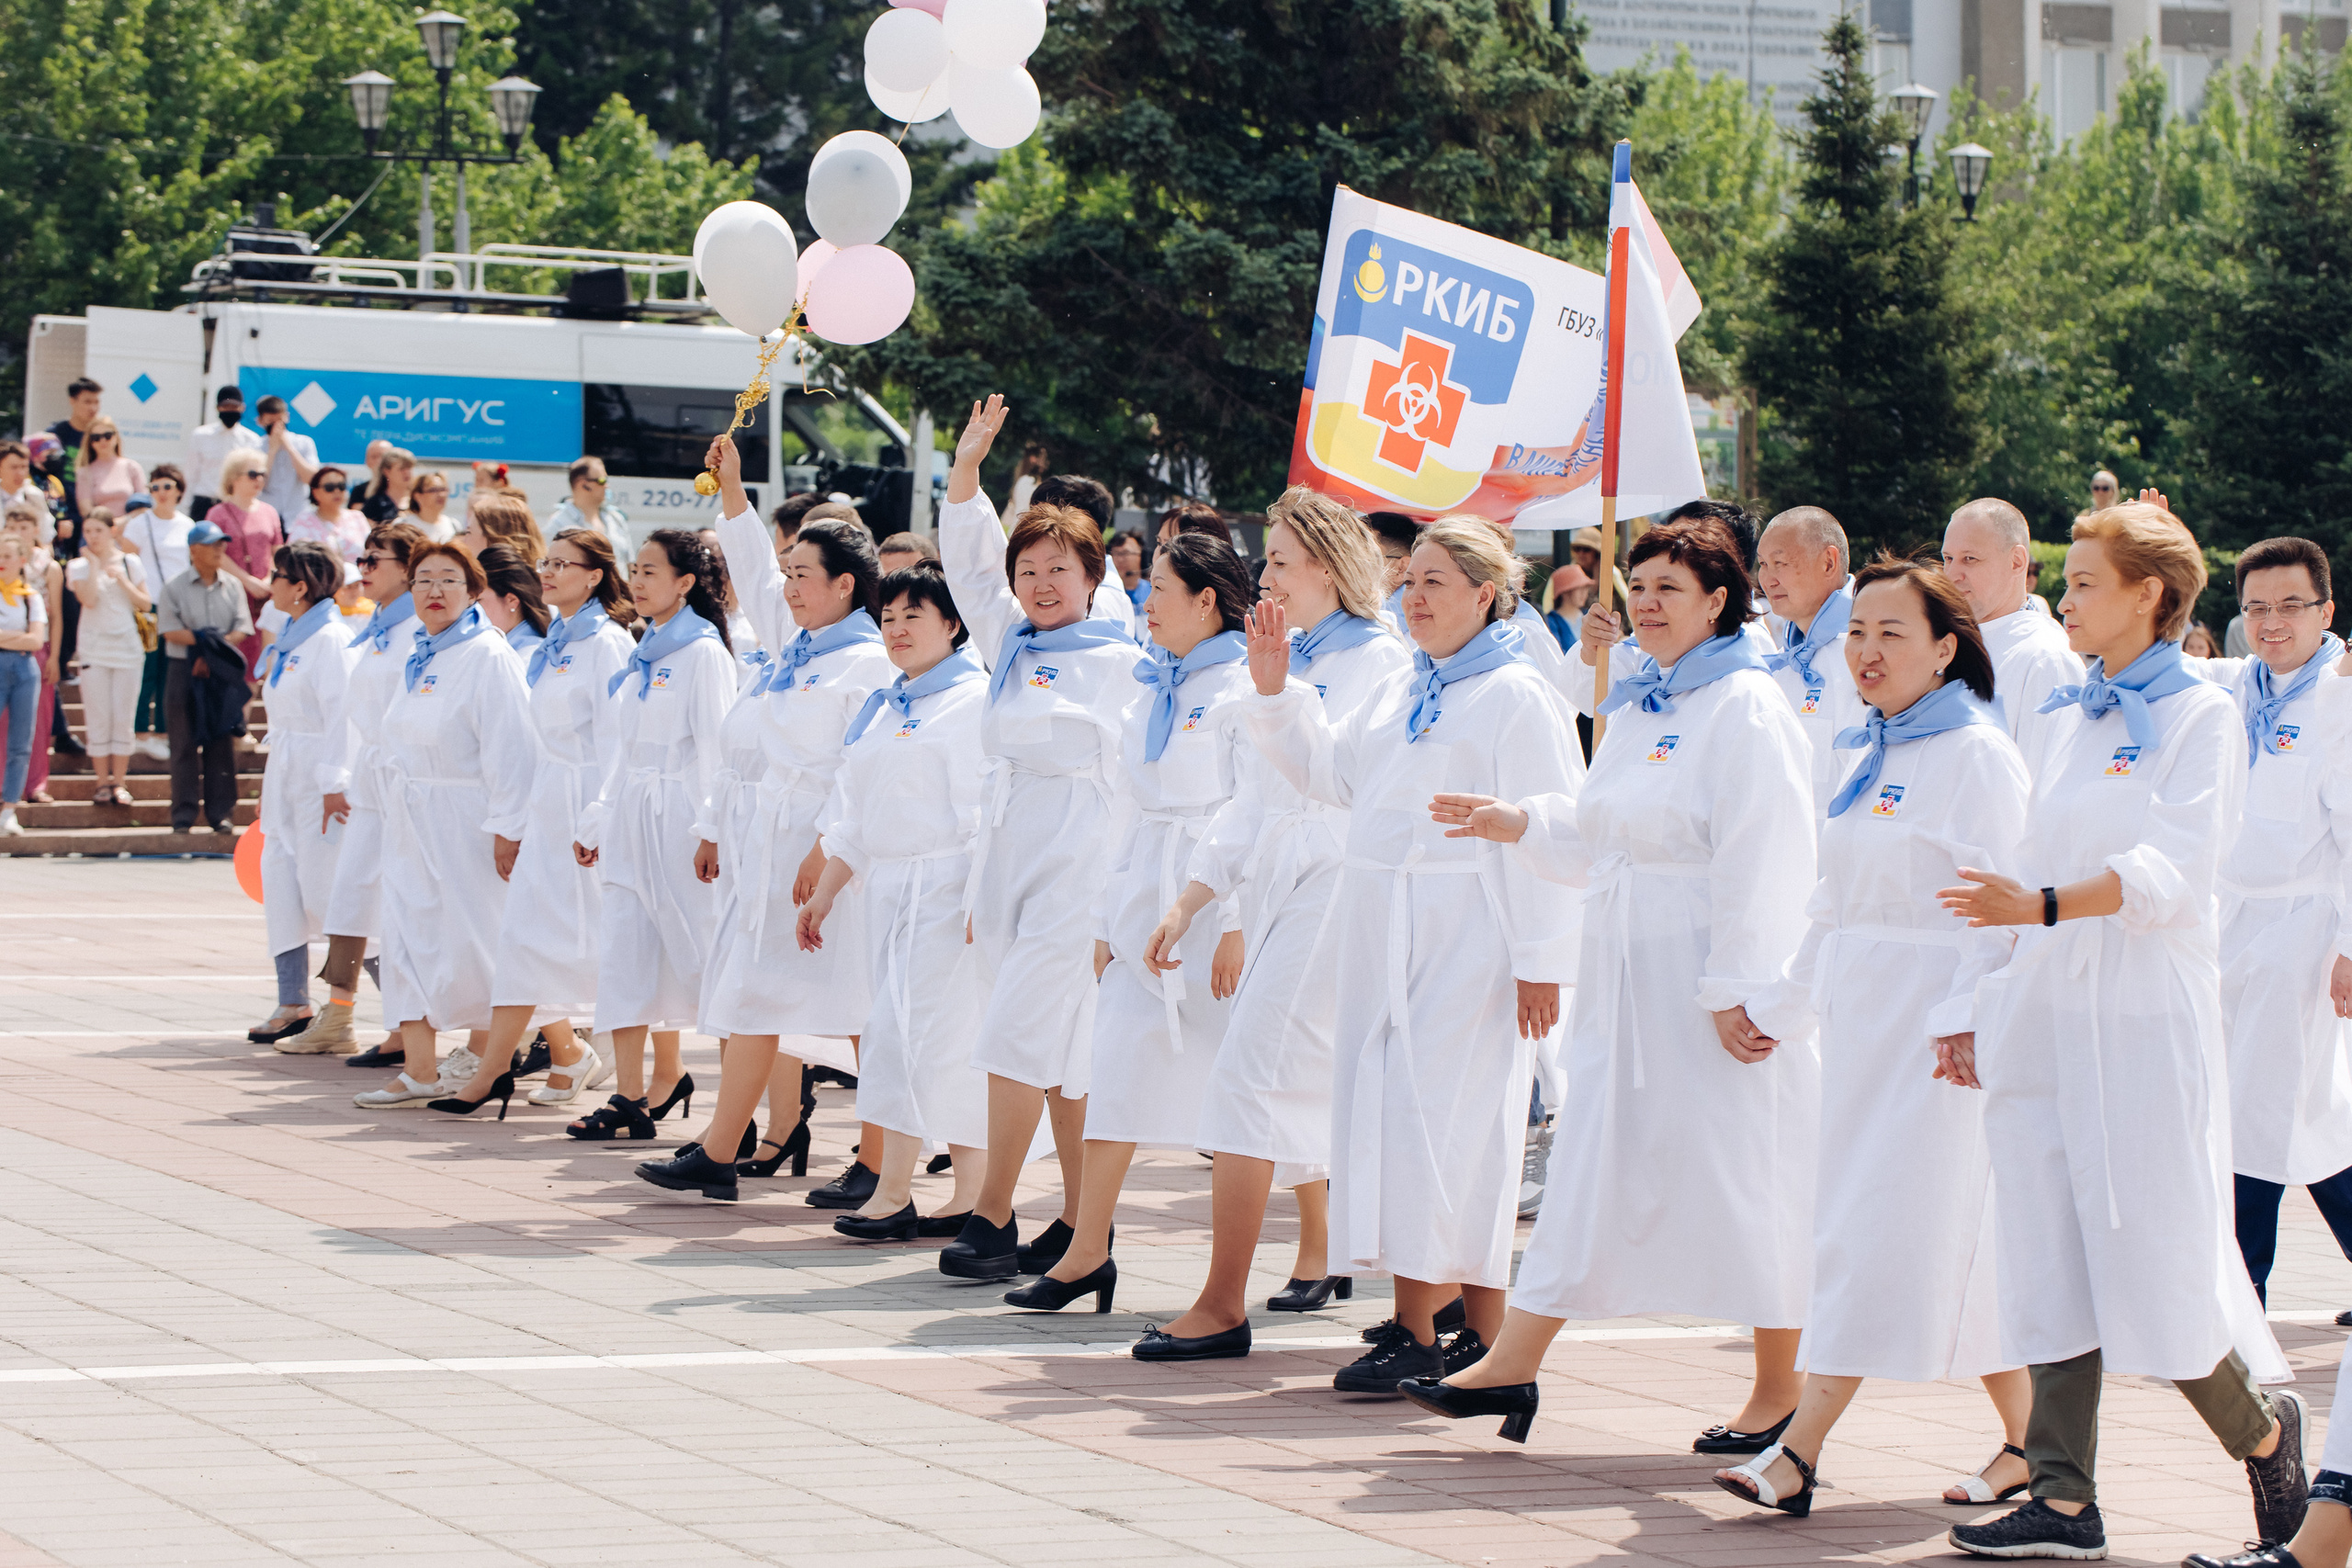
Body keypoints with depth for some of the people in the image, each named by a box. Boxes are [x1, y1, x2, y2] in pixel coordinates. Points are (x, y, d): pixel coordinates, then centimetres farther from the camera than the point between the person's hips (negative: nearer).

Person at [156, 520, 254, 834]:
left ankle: (221, 813, 5)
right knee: (186, 743, -1)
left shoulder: (232, 586, 9)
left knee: (223, 743, 1)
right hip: (184, 671, -2)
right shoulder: (175, 588, 2)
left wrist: (212, 653, -13)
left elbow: (242, 629, 1)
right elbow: (170, 631, -7)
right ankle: (184, 815, 3)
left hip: (223, 674, 2)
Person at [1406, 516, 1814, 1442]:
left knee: (1738, 1168, -1)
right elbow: (1596, 838, 25)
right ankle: (1512, 1365, 8)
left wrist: (1736, 990, -21)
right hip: (1627, 978, 8)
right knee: (1591, 1161, 8)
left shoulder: (1747, 710, -12)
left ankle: (1779, 1388, 10)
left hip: (1721, 984, -8)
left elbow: (1761, 868, -17)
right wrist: (1519, 825, 9)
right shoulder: (1636, 706, 15)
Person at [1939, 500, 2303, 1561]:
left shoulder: (2200, 716, -4)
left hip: (2145, 1016, -6)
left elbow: (2172, 869, -16)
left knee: (2150, 1261, -6)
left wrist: (2043, 906, -30)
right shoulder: (2074, 719, 16)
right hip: (2047, 1015, 6)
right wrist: (1985, 1014, 15)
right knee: (2052, 1262, 2)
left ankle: (2263, 1429, 18)